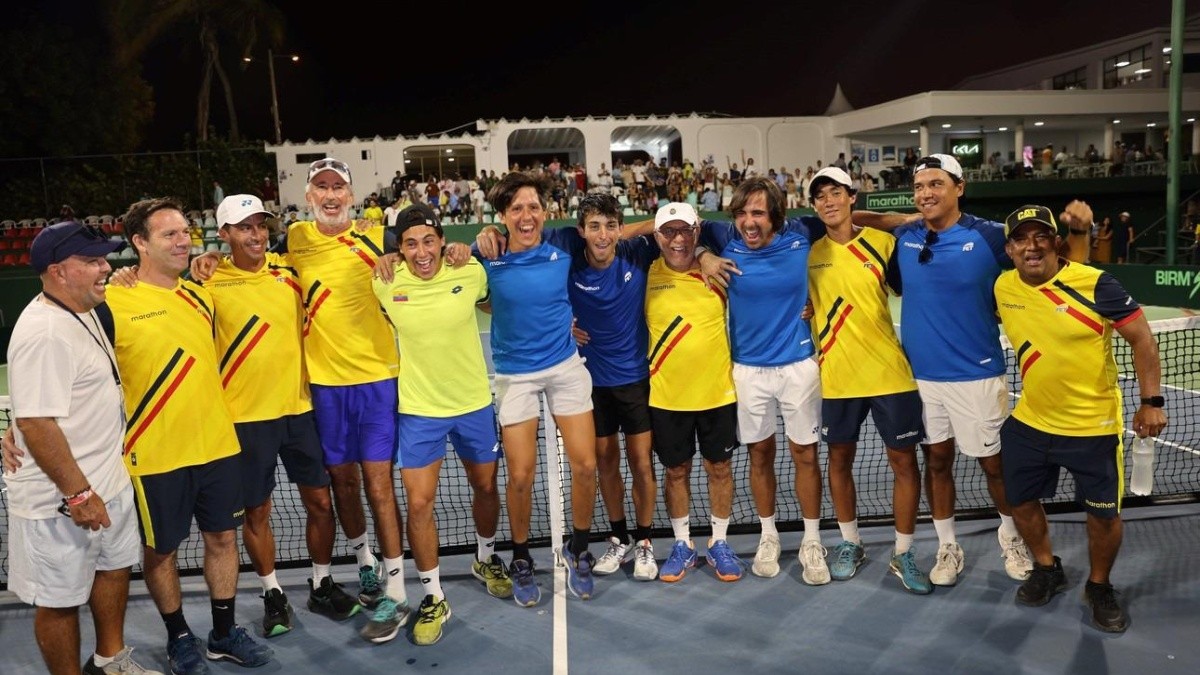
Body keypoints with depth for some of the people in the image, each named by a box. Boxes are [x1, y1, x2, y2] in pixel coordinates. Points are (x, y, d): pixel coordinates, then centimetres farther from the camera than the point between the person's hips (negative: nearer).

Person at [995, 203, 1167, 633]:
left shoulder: (1095, 283, -18)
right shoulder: (1003, 288, -6)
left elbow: (1142, 339, -12)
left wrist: (1151, 400, -18)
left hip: (1093, 425, -4)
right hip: (1029, 422, 4)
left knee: (1103, 514, 7)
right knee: (1021, 501, 14)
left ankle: (1099, 588, 32)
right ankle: (1047, 569, 40)